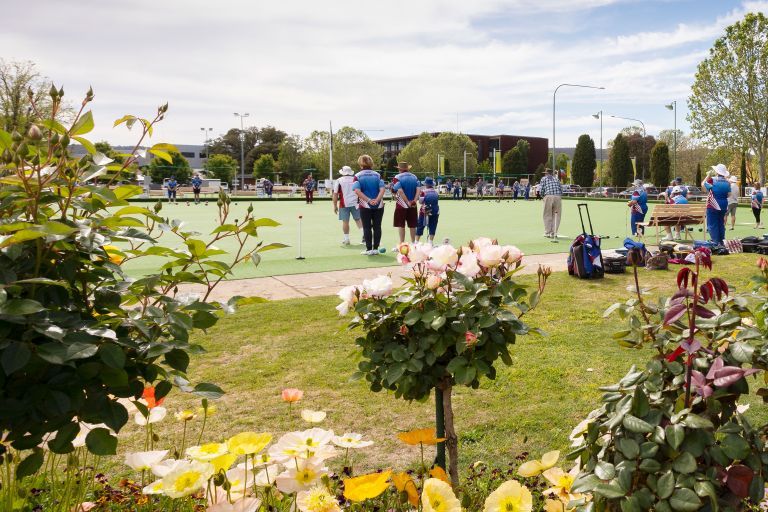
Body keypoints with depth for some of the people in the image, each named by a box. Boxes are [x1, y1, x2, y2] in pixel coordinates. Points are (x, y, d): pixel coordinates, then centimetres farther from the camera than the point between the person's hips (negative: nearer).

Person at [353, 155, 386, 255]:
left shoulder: (358, 176, -1)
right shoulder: (377, 175, 5)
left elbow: (357, 190, -15)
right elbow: (382, 189, -8)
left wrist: (368, 200, -17)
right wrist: (376, 200, -16)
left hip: (365, 206, -2)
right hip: (378, 206, 2)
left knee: (367, 227, 3)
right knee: (377, 227, 7)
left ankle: (369, 249, 3)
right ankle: (375, 248, 9)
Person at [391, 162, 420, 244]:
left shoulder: (397, 178, -7)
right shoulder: (414, 177, 8)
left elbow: (400, 191, -19)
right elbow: (418, 189, -4)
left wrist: (407, 202, -17)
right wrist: (414, 200, -11)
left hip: (401, 205, -4)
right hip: (413, 206, 4)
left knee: (401, 225, 2)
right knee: (412, 225, 12)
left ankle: (402, 243, 2)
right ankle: (413, 243, 19)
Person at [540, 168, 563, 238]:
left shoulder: (544, 179, 16)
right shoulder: (556, 179, 25)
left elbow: (542, 190, 6)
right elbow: (561, 189, 15)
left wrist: (543, 196, 23)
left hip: (548, 197, -2)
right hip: (558, 197, 3)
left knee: (547, 216, 4)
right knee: (556, 216, 7)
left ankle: (547, 233, 3)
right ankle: (554, 233, 5)